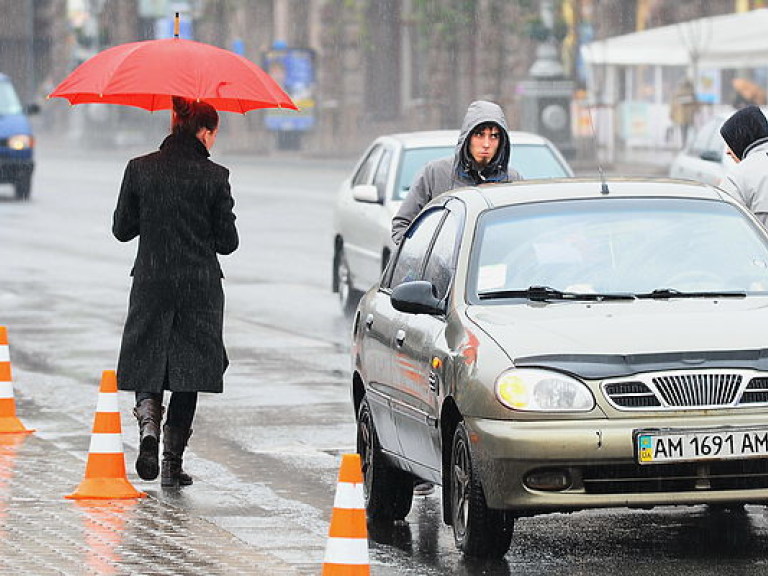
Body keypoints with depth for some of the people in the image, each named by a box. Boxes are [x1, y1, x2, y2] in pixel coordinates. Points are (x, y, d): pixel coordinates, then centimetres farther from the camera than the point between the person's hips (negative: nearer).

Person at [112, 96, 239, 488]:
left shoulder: (140, 170, -3)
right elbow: (227, 242, -5)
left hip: (151, 283, 1)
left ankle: (148, 423, -15)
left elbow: (122, 230, 3)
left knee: (147, 365, 14)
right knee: (187, 371, 7)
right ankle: (173, 462, 5)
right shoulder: (214, 176, -9)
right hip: (200, 289, -1)